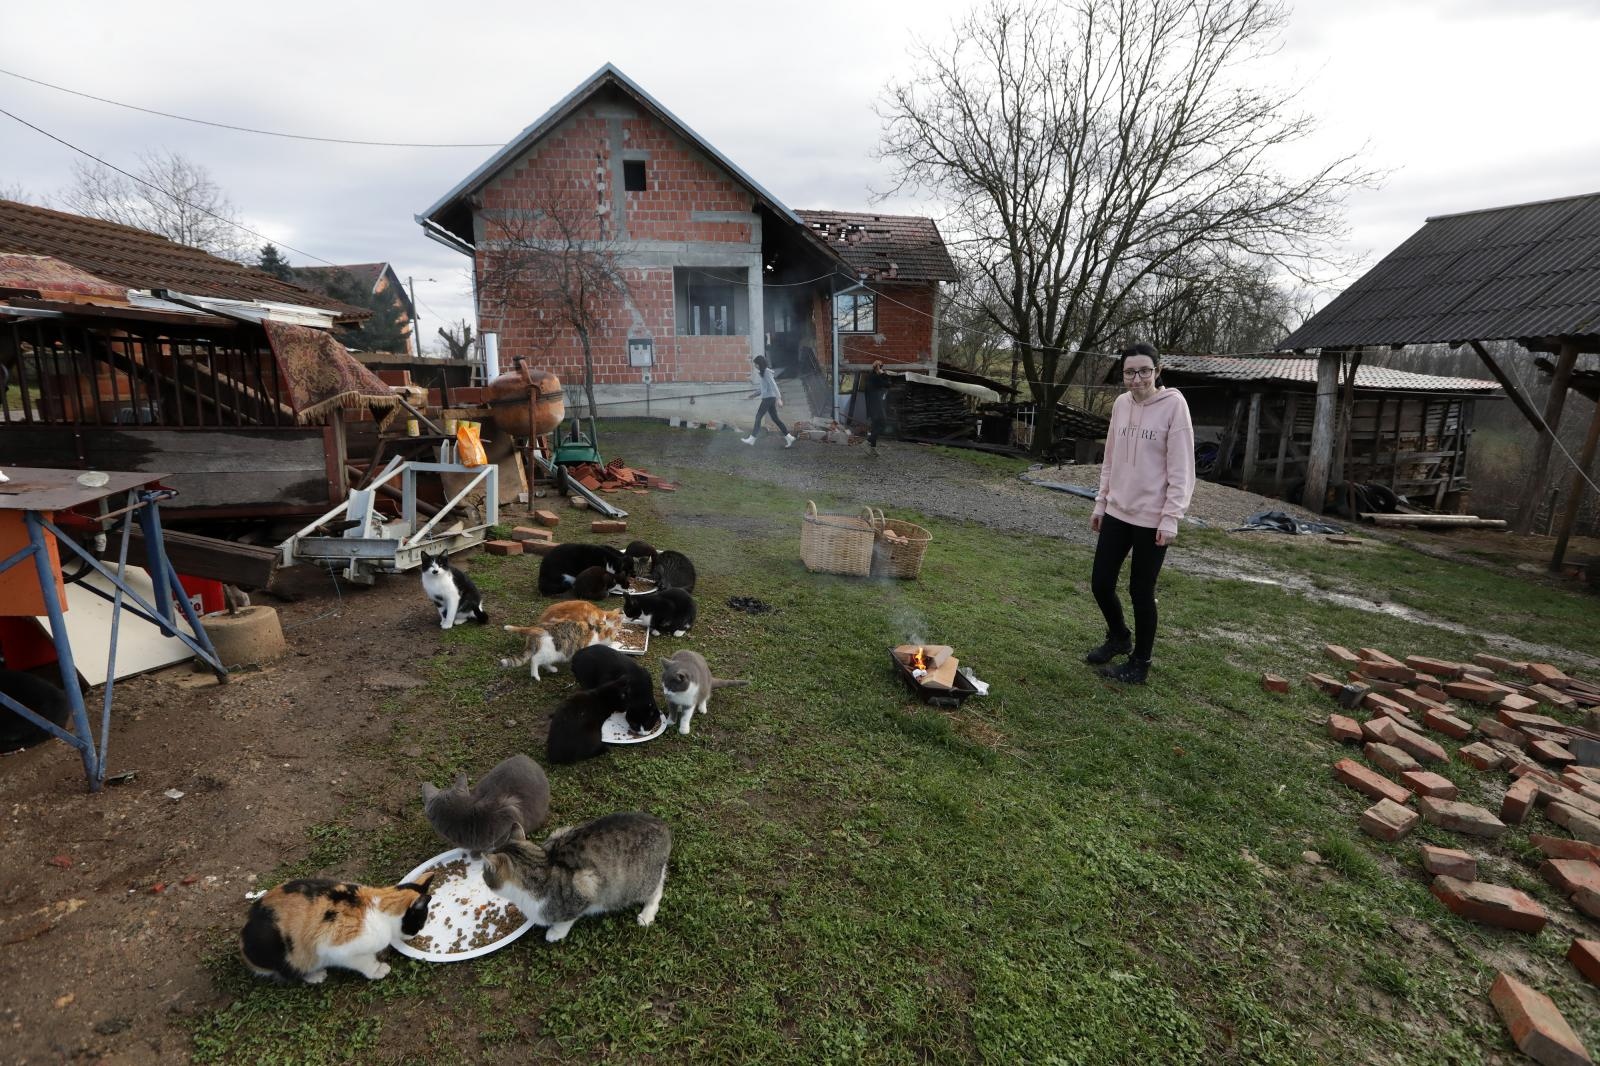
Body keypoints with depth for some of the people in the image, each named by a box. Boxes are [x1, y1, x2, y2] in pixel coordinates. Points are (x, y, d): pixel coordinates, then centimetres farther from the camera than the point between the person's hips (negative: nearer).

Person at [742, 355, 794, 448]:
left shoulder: (767, 372, -13)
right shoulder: (763, 372, 16)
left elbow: (773, 385, -20)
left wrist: (779, 398, -25)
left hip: (769, 398, -10)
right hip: (768, 398, 10)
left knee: (758, 417, -3)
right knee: (775, 418, 9)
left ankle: (752, 439, 3)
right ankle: (788, 437, 9)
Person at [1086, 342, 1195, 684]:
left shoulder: (1173, 404, -10)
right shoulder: (1121, 404, 6)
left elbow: (1181, 468, -12)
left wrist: (1170, 517, -16)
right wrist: (1100, 503, 14)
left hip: (1152, 518, -5)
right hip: (1117, 512, 5)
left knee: (1141, 592, 5)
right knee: (1100, 583, 10)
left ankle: (1139, 664, 23)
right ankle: (1119, 637, 38)